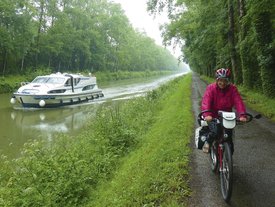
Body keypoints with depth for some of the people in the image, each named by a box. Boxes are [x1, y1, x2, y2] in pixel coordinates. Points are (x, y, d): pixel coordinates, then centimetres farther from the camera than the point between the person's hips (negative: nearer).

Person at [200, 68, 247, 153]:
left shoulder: (232, 88, -5)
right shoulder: (211, 88, -11)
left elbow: (238, 102, -16)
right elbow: (205, 102, -24)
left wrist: (242, 115, -33)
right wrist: (207, 115, -42)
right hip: (213, 116, -2)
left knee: (229, 136, 1)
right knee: (214, 132, -28)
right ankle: (207, 142, 6)